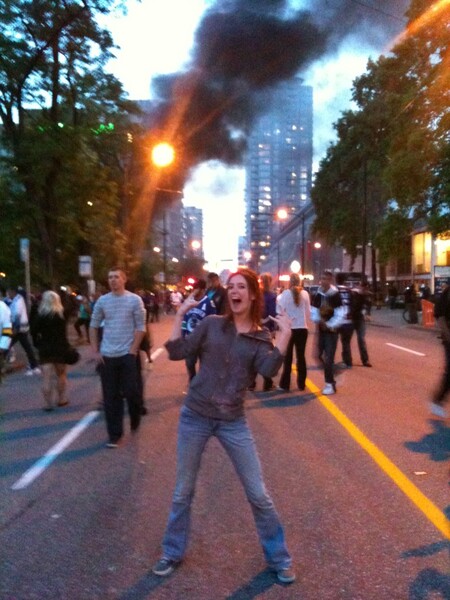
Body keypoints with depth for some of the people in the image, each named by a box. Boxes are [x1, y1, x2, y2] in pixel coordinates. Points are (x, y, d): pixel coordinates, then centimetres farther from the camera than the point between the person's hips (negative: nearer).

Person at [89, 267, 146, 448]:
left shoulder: (135, 300, -4)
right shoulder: (102, 301, 4)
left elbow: (140, 327, -5)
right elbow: (93, 326, 9)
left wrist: (132, 351, -10)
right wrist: (95, 351, 3)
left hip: (127, 355, -2)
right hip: (106, 356, 3)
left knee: (130, 392, 0)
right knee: (111, 396, 6)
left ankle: (135, 419, 32)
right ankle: (114, 435, 17)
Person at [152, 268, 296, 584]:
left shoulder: (261, 338, -1)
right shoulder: (212, 324, 0)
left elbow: (269, 369, -20)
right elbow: (176, 352, -5)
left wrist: (285, 333, -21)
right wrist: (181, 314, -10)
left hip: (233, 422, 0)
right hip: (195, 416, 1)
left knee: (259, 494, 6)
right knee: (183, 491, 14)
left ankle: (279, 558, 28)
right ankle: (173, 553, 37)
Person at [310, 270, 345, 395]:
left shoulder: (335, 295, -12)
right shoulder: (317, 295, 4)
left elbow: (340, 315, -15)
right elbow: (313, 312, 5)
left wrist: (329, 325, -20)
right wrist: (318, 320, -13)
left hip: (332, 329, -6)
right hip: (321, 328, 6)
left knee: (329, 357, -8)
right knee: (320, 355, 10)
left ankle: (330, 384, 2)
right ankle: (330, 379, 30)